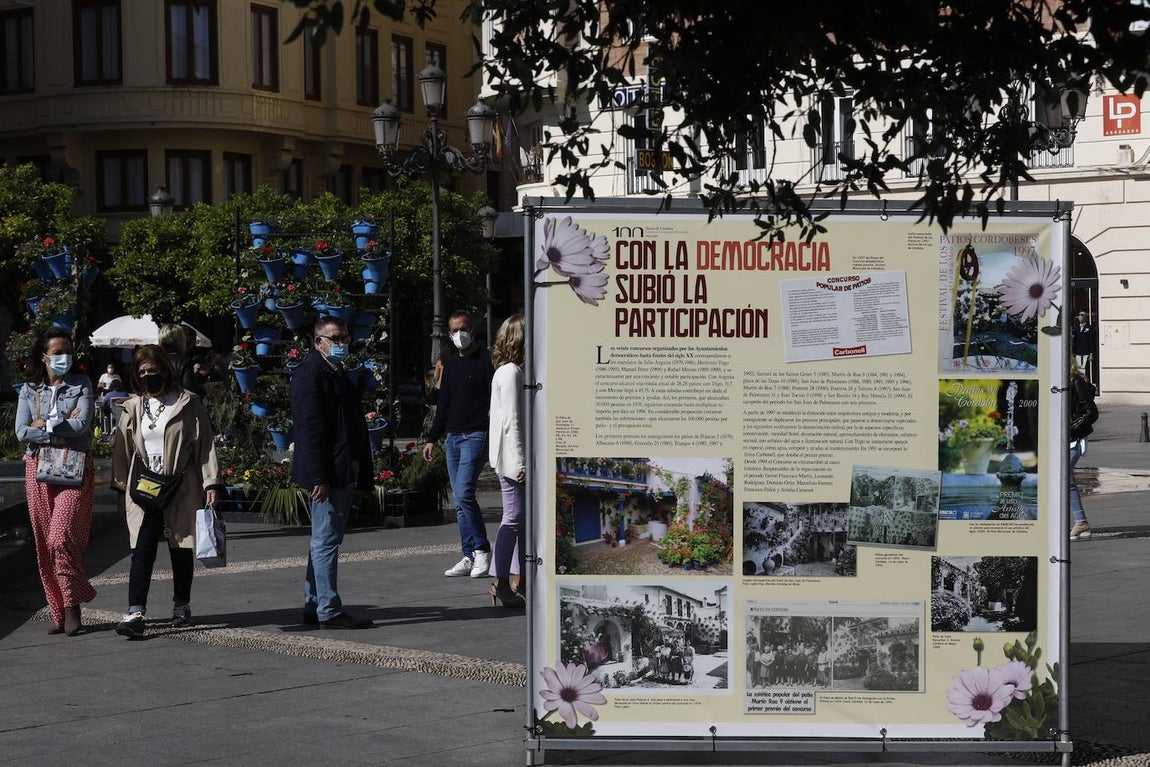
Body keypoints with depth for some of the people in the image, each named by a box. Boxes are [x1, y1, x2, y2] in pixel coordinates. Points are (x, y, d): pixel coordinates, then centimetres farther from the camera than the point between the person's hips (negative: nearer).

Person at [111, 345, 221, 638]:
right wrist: (122, 487, 10)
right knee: (142, 548, -9)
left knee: (181, 548, 8)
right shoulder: (133, 408, 10)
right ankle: (135, 613, -16)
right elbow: (122, 449, 15)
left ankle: (182, 606, 25)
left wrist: (211, 482, -8)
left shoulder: (188, 404, 0)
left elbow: (205, 444, -1)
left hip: (181, 488, -2)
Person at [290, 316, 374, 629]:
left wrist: (358, 473, 19)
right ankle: (329, 610, -4)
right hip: (328, 473, -10)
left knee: (324, 540, 14)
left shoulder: (337, 372, 19)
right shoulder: (310, 372, -12)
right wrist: (319, 477, -23)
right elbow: (310, 428, -19)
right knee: (326, 541, -6)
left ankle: (314, 607, 21)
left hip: (344, 472, 10)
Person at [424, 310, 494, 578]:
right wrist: (432, 438, 19)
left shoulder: (485, 360, -4)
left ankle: (482, 550, -6)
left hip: (475, 436, -7)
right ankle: (470, 557, 10)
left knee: (464, 493, -17)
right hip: (453, 438, 7)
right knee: (460, 500, 6)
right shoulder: (451, 363, 17)